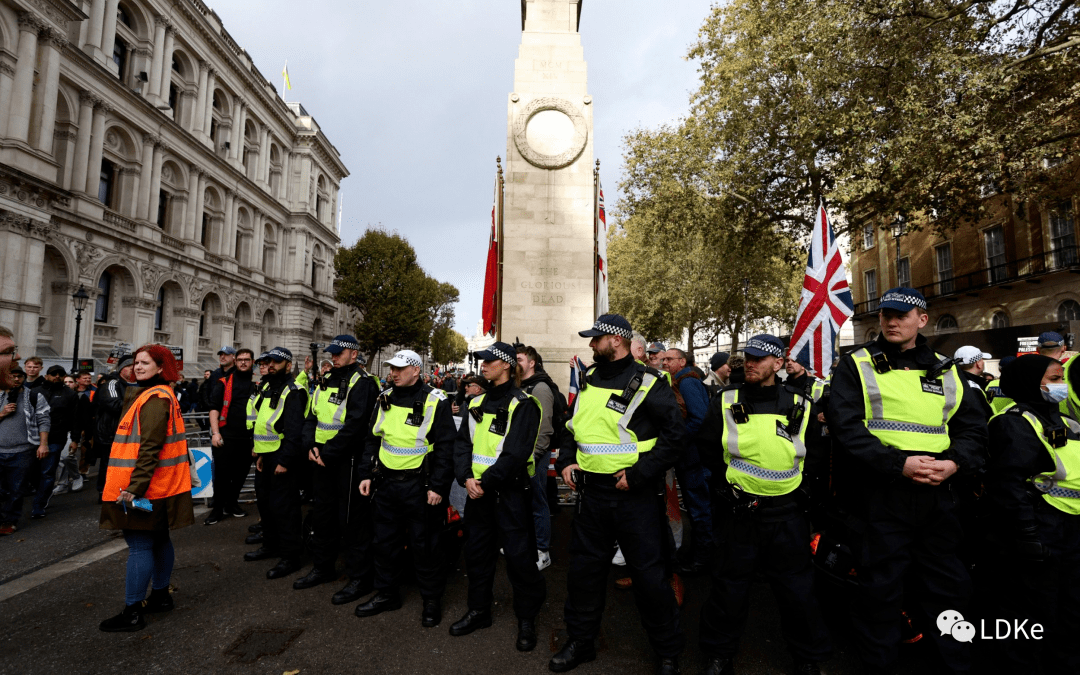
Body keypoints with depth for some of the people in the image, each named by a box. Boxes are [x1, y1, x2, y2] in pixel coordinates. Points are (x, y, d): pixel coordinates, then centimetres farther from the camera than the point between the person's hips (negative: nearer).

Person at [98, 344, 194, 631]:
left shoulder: (153, 399, -16)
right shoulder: (162, 395, 15)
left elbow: (150, 448, -23)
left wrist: (135, 487, -25)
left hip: (145, 488, -10)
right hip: (161, 486, 10)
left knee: (139, 545, -3)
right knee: (158, 540, 17)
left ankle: (133, 613, 6)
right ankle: (161, 596, 30)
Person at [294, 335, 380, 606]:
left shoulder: (362, 383, -13)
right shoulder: (326, 380, 13)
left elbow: (354, 425, -21)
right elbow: (312, 415, 13)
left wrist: (327, 453, -16)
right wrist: (311, 446, -3)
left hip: (348, 459, -8)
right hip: (322, 458, 9)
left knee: (352, 518, -1)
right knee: (323, 513, 20)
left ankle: (360, 578, 12)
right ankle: (323, 567, 37)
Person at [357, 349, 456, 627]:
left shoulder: (435, 401, -11)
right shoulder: (385, 399, 7)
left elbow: (446, 447, -12)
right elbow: (373, 439, 14)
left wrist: (438, 486, -15)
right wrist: (366, 474, 8)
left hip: (418, 486, -5)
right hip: (385, 482, 6)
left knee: (424, 545, 6)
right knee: (385, 541, 17)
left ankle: (432, 599, 24)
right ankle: (386, 593, 35)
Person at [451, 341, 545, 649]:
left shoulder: (523, 404, -11)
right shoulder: (477, 402, 10)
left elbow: (515, 453, -19)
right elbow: (463, 442, 4)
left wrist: (486, 481, -18)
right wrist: (466, 478, -11)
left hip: (510, 490, -6)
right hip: (478, 489, 7)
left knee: (519, 556, 2)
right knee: (476, 551, 16)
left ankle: (526, 619, 21)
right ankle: (479, 611, 35)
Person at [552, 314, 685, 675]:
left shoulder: (648, 384, -12)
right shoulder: (589, 380, 8)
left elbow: (673, 435, -15)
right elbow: (572, 426, 19)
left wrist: (638, 473, -18)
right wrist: (566, 460, 5)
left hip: (635, 495, -6)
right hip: (591, 492, 6)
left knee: (649, 574, 6)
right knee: (584, 567, 16)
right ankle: (580, 641, 37)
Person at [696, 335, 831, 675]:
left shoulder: (800, 404, -2)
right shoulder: (726, 402, -4)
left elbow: (814, 452, 10)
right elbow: (707, 447, 4)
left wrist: (800, 484, 1)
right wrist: (727, 479, -2)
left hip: (788, 514, 1)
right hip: (738, 511, 0)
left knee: (797, 589, 14)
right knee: (730, 587, 12)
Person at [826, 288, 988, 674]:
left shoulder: (945, 371, 11)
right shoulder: (857, 366, -2)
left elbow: (973, 427, 9)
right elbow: (845, 427, -12)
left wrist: (955, 462, -11)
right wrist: (898, 463, -21)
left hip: (937, 495, 4)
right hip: (881, 494, -4)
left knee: (948, 585, 18)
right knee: (881, 588, 8)